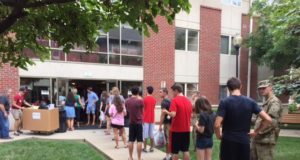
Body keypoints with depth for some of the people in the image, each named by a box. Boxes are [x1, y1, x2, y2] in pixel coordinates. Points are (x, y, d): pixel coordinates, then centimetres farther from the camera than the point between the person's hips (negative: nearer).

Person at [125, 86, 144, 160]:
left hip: (131, 122, 4)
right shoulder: (140, 100, -13)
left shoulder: (127, 101, 1)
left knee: (131, 140, 12)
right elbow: (142, 111, 0)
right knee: (139, 141, 1)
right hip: (139, 122, -4)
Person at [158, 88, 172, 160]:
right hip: (171, 122, 9)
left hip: (167, 122, -9)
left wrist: (160, 125, -17)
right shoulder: (170, 100, 14)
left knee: (167, 140, -2)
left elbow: (163, 114, -19)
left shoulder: (164, 101, -14)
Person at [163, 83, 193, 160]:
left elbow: (173, 114, -24)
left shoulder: (175, 100, -14)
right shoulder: (188, 101, 6)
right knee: (185, 150, 13)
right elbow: (191, 115, 13)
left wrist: (166, 112, -6)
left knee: (175, 151, 6)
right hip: (186, 129, 6)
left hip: (176, 129, -6)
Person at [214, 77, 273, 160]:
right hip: (244, 142, 3)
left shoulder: (224, 102, -11)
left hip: (228, 142, -3)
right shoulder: (250, 102, 0)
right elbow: (268, 119, -3)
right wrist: (256, 131, 7)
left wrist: (218, 135, 0)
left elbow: (217, 125, -19)